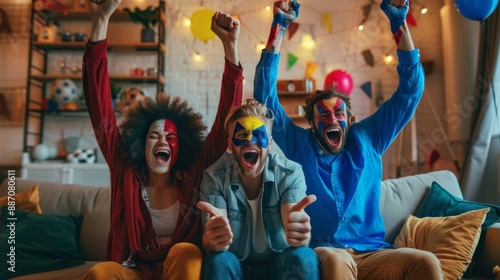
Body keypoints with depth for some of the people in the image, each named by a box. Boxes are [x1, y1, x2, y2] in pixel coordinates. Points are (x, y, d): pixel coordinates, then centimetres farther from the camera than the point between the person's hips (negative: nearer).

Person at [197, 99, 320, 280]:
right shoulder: (215, 177, -14)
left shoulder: (290, 173, -14)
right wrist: (214, 240, -50)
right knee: (217, 261, -31)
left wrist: (299, 231, -55)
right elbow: (210, 243, -25)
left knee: (303, 257, -30)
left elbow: (293, 226, -29)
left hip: (279, 263, 0)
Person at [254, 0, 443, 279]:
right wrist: (278, 28, 2)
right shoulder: (298, 144, 10)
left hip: (371, 253, 3)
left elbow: (410, 90, 14)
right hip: (321, 254, -2)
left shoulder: (367, 139, 14)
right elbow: (265, 95, 5)